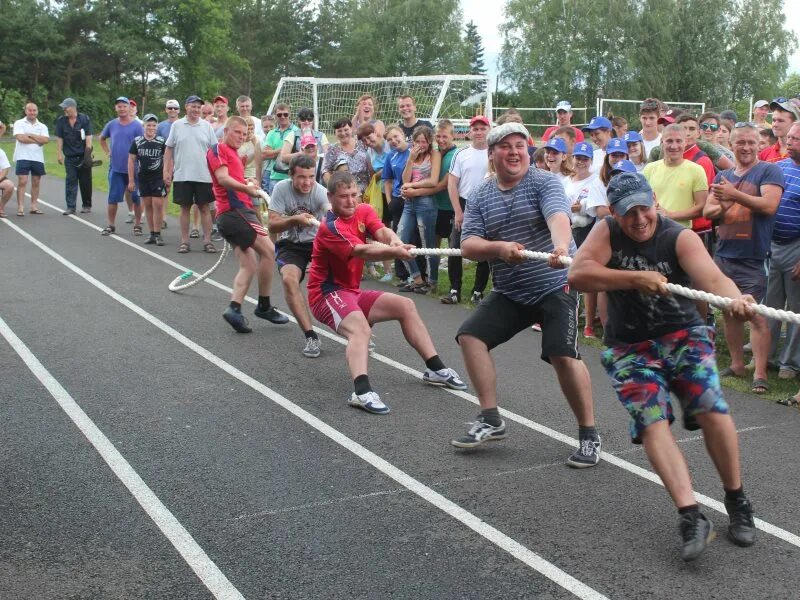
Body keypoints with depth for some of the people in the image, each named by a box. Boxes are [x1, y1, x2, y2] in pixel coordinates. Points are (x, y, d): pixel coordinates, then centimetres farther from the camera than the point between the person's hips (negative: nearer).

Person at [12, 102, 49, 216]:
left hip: (38, 158, 4)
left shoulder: (42, 126, 11)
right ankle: (20, 208, -9)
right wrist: (38, 140, -6)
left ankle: (34, 206, 15)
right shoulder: (19, 123, 3)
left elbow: (45, 140, -5)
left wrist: (31, 135, -9)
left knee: (36, 182, 8)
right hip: (23, 157, -4)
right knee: (22, 182, -8)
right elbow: (20, 138, -13)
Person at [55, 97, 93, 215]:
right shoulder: (61, 121, 3)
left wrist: (88, 155, -11)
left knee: (85, 181, 4)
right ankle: (71, 207, -2)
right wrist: (59, 154, -1)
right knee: (70, 181, -2)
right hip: (70, 157, 2)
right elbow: (59, 139, 4)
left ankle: (87, 205, 17)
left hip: (83, 155, -2)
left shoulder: (84, 119, -3)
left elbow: (88, 138, -5)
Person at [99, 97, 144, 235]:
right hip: (115, 168, 3)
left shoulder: (137, 126, -4)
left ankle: (137, 225, 16)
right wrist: (107, 152, 13)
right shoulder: (112, 125, 6)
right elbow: (102, 138, 24)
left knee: (136, 198, 5)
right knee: (113, 198, 4)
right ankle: (111, 225, 13)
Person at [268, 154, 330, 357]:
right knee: (289, 279, -29)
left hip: (316, 242, 0)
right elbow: (272, 226, -13)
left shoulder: (319, 192, -15)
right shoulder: (282, 188, -12)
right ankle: (311, 337, -26)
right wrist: (295, 219, -30)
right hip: (289, 245, 0)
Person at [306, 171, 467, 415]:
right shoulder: (330, 227, -20)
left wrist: (394, 240, -41)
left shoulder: (363, 211, 3)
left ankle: (435, 369, 13)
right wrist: (394, 252, -53)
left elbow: (381, 231, -16)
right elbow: (361, 251, -35)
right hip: (328, 293, -9)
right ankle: (362, 392, -53)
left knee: (405, 306, 9)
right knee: (360, 329, -35)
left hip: (352, 292, 9)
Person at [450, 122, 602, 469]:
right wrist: (499, 248, -24)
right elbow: (468, 245, -3)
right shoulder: (480, 197, 6)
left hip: (555, 287, -5)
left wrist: (561, 247, -50)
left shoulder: (544, 182, -8)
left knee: (563, 355, -19)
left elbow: (558, 217, -28)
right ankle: (490, 420, 6)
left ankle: (589, 435, -2)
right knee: (470, 336, -6)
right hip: (509, 291, 5)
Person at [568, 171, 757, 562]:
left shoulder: (679, 237, -13)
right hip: (629, 348, 1)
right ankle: (691, 517, -25)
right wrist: (636, 278, -30)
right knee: (652, 422, -20)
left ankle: (736, 501, 1)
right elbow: (577, 275, -22)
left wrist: (735, 298, -54)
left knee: (711, 410, -21)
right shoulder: (607, 232, -7)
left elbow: (713, 278, -31)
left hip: (683, 335, -1)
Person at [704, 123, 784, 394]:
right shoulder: (723, 176, 15)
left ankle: (760, 374, -4)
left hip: (752, 258, -6)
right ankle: (737, 364, 25)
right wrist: (722, 206, -13)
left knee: (757, 316, -8)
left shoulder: (769, 171, -3)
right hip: (723, 254, 6)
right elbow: (707, 211, 9)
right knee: (729, 313, 13)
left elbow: (769, 205, -18)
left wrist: (735, 194, -21)